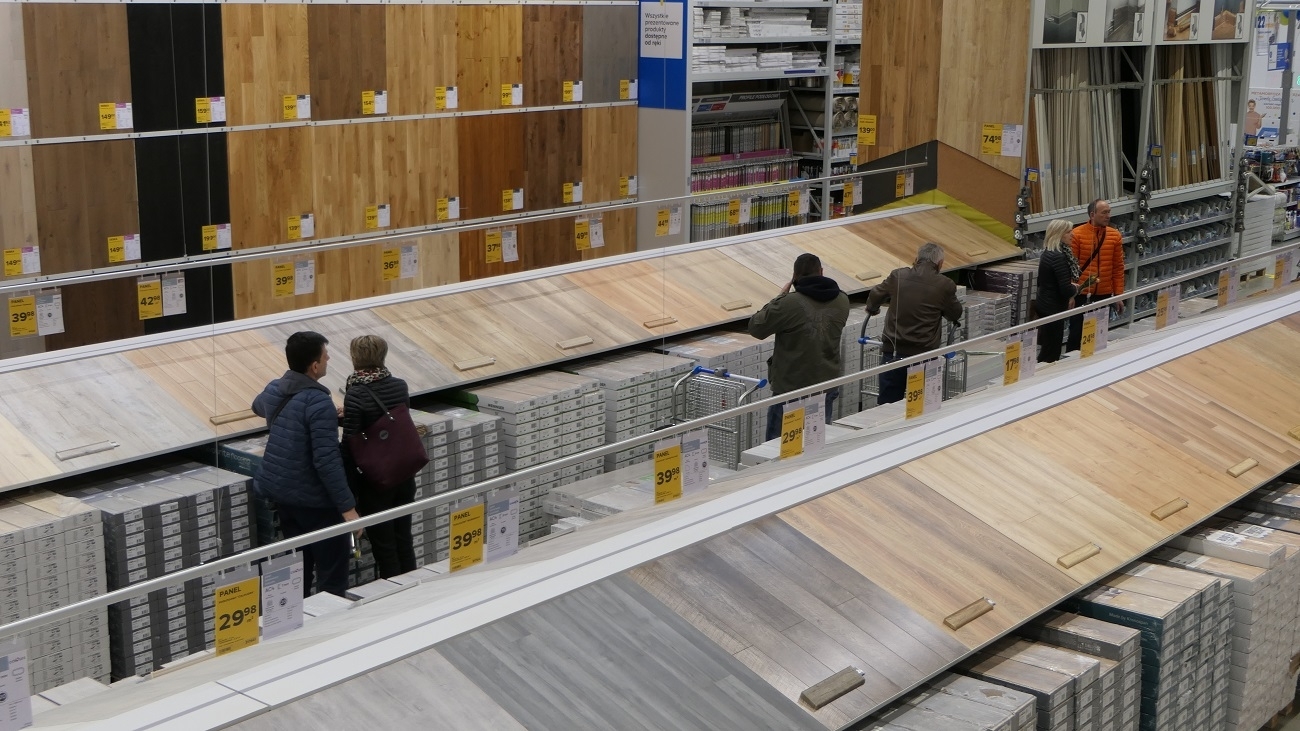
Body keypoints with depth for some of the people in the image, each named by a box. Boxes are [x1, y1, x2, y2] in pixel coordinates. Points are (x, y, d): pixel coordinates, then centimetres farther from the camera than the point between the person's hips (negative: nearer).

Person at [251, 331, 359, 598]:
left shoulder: (274, 390, 3)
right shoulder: (319, 403, -23)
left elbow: (258, 406, 30)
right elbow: (327, 461, -26)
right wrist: (348, 507, -23)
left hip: (281, 492, 8)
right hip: (314, 499, -8)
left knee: (298, 566, 20)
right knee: (332, 574, 1)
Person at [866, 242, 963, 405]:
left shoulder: (897, 276, -1)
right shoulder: (945, 286, -8)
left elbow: (875, 296, 15)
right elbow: (956, 315, 7)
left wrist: (872, 309, 38)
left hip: (892, 351, 2)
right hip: (923, 355, -2)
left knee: (887, 404, 8)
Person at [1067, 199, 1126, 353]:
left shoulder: (1115, 235, 1)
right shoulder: (1077, 234, -9)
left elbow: (1118, 267, 5)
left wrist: (1119, 295, 3)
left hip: (1105, 294, 3)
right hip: (1081, 294, -3)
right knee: (1077, 333, 5)